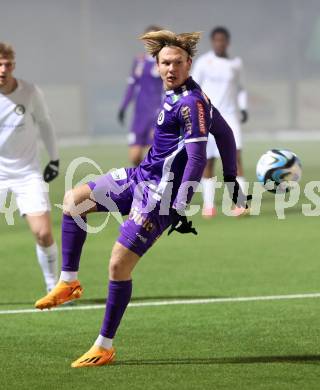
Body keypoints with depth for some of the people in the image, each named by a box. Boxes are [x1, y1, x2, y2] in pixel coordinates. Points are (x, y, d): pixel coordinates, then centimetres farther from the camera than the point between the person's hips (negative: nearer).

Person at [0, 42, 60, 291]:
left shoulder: (30, 93, -10)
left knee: (44, 234, -9)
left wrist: (54, 159, 8)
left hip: (27, 172, 0)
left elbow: (45, 123, 7)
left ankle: (54, 286, 11)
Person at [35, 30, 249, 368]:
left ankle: (104, 347, 1)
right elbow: (225, 133, 18)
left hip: (160, 192, -11)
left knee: (119, 264, -10)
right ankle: (69, 282, 18)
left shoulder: (191, 103, -20)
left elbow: (197, 159, -24)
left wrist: (181, 208, -27)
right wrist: (232, 180, 24)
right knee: (74, 199, 16)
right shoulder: (176, 95, 9)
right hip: (141, 176, 11)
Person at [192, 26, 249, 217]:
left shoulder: (236, 63, 6)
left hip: (230, 116, 0)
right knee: (208, 160, 4)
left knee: (236, 155, -17)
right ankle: (209, 205, 17)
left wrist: (244, 108, 3)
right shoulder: (203, 62, 0)